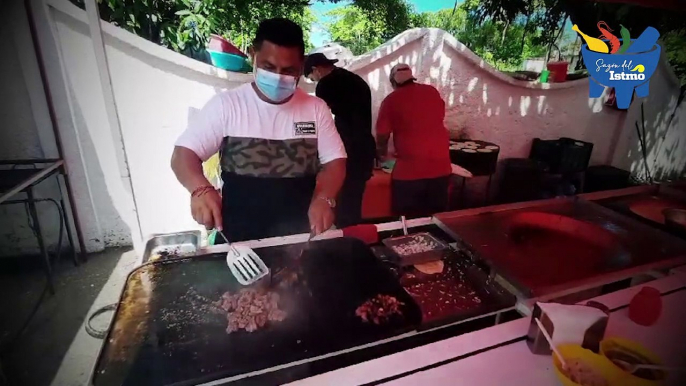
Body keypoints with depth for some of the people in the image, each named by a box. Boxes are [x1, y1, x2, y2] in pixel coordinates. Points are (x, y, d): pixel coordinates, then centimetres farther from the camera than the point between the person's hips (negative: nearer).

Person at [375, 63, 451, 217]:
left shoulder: (391, 100, -2)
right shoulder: (432, 91, 10)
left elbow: (382, 135, 2)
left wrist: (382, 154, 23)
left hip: (410, 170, -4)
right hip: (440, 165, 5)